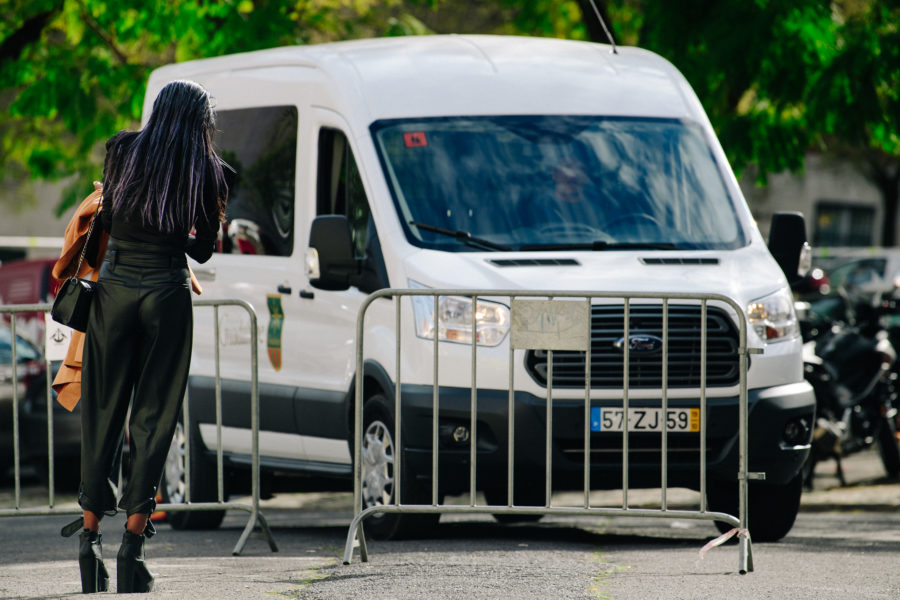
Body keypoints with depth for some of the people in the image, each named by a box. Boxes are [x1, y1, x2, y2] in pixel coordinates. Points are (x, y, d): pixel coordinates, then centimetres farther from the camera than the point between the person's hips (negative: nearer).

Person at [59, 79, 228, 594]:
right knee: (154, 415, 3)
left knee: (104, 409, 9)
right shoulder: (208, 170, 0)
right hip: (168, 292, -1)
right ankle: (135, 538, -2)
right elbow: (204, 249, 6)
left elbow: (106, 218, 10)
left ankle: (91, 532, 5)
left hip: (115, 286, 1)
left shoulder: (124, 148, 2)